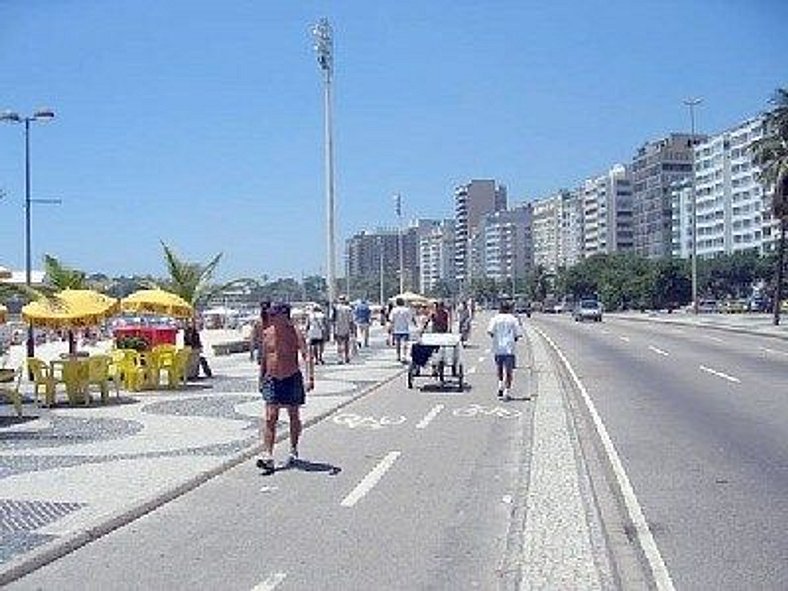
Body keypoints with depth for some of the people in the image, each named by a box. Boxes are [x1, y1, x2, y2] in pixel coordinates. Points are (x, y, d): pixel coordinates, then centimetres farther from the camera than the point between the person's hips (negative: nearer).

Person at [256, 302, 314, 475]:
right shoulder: (267, 334, 3)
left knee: (294, 417, 11)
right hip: (272, 380, 3)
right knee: (270, 418, -7)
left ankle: (293, 451, 30)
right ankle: (267, 456, -10)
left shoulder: (295, 334, -12)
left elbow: (307, 356, -21)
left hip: (291, 379, -3)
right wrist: (261, 379, 15)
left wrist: (310, 378, -34)